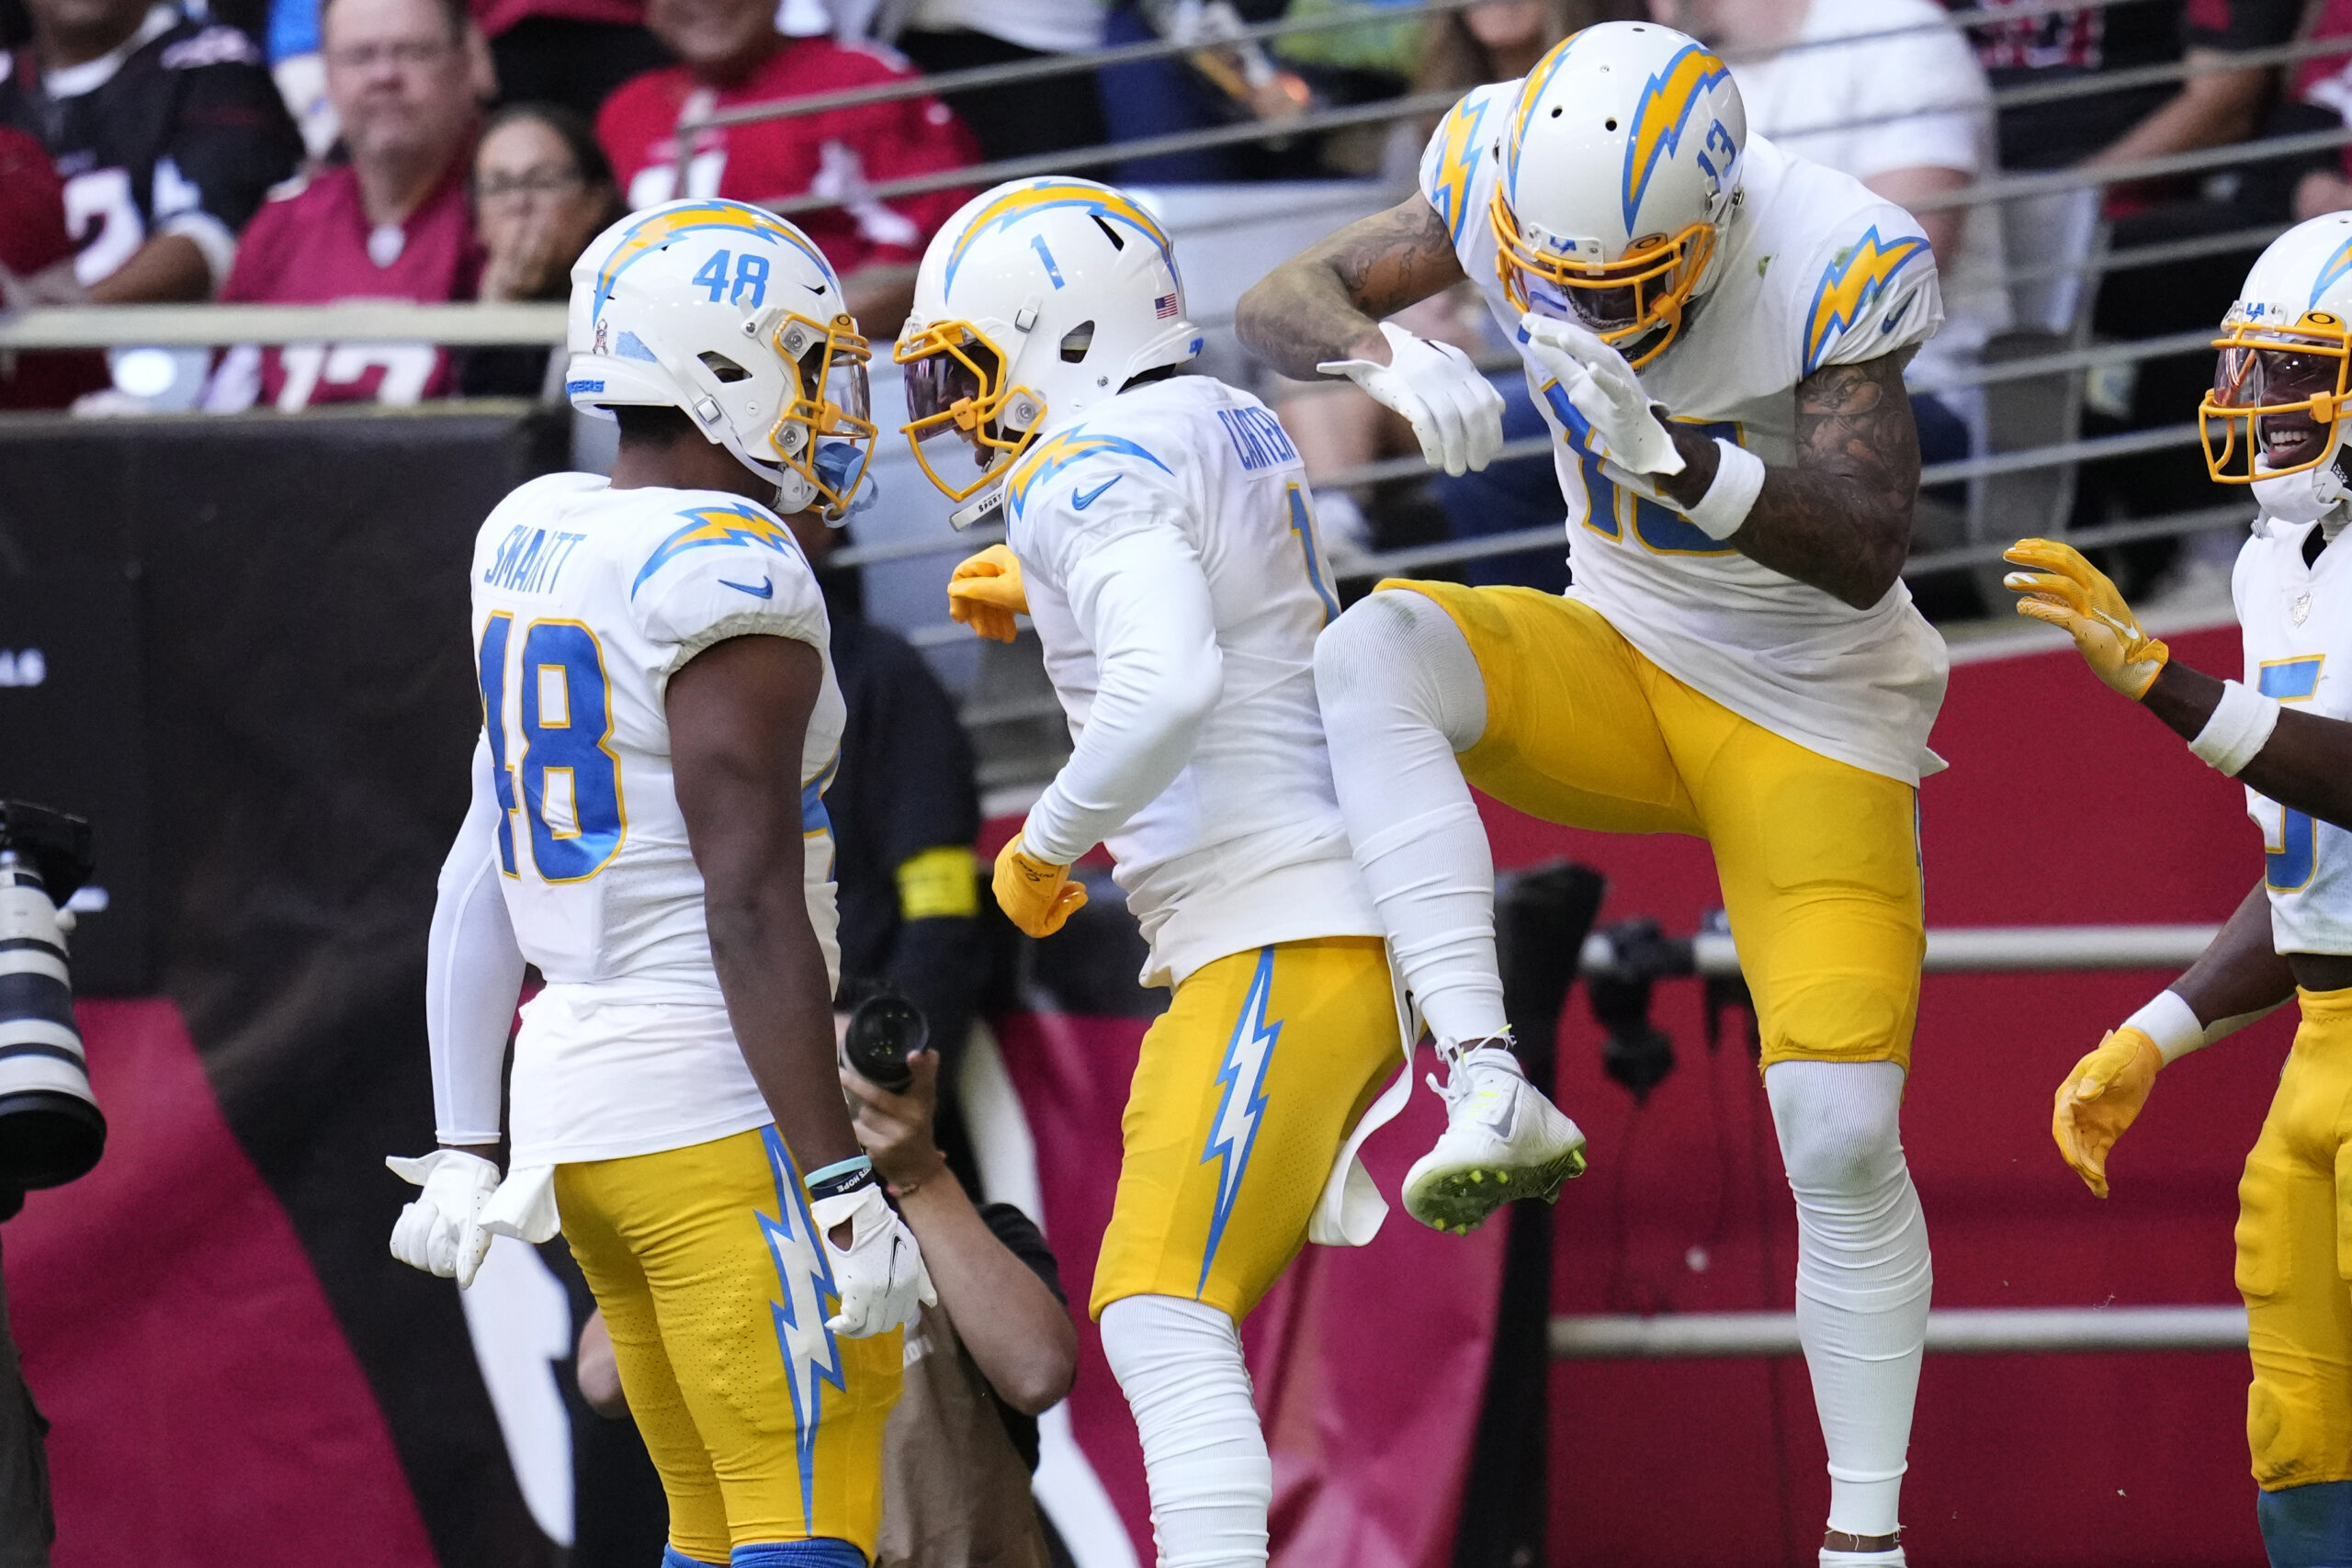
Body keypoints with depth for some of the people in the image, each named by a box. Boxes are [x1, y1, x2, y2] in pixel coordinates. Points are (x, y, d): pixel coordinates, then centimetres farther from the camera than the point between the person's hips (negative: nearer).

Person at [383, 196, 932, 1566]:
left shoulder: (532, 542, 11)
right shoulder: (727, 577, -15)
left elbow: (480, 882, 15)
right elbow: (751, 913, -19)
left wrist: (468, 1145, 19)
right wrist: (838, 1184, -18)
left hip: (576, 1095, 9)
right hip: (725, 1117, -9)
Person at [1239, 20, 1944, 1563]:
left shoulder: (1834, 263, -26)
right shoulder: (1515, 173, -14)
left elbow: (1867, 552, -33)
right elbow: (1282, 303, -15)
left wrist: (1669, 454, -49)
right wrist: (1392, 358, -38)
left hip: (1814, 721, -3)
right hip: (1627, 658, 3)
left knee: (1843, 1139, -10)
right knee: (1377, 652, -30)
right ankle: (1487, 1081, -38)